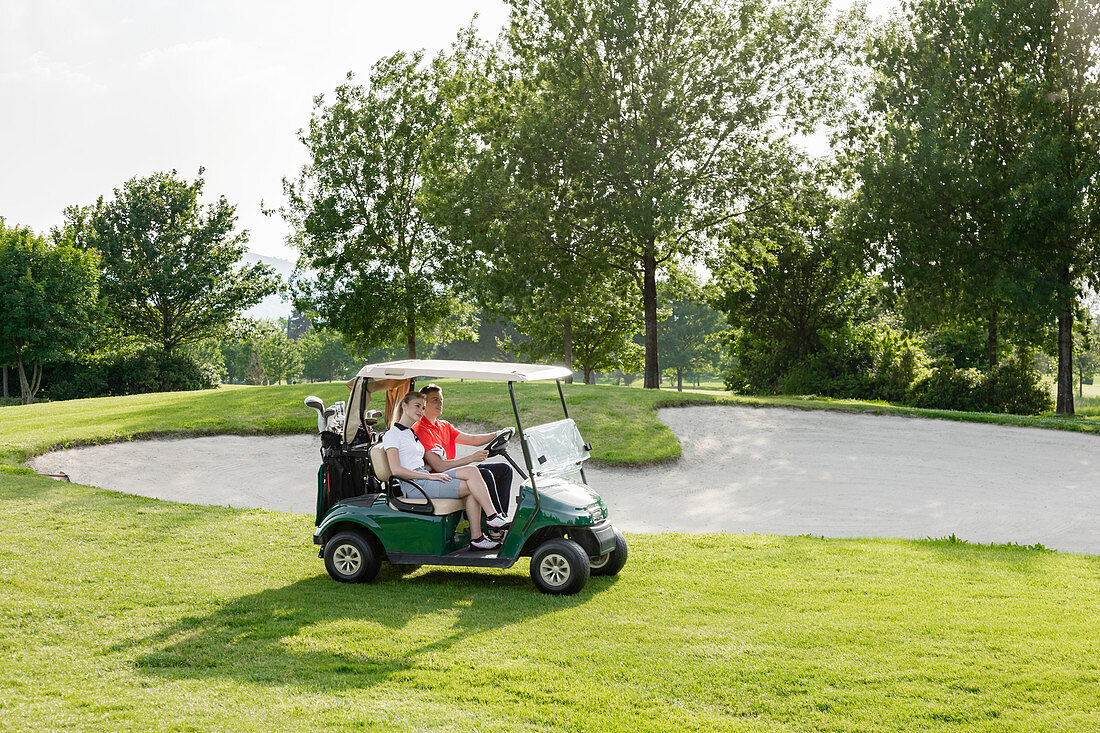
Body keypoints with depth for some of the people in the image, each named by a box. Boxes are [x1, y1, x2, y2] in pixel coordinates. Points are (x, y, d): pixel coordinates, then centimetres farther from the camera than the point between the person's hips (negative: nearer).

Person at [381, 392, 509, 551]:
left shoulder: (412, 434, 25)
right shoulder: (391, 435, -3)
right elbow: (396, 470, -15)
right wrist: (430, 476, -18)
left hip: (425, 477, 8)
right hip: (414, 486, -8)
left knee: (471, 471, -14)